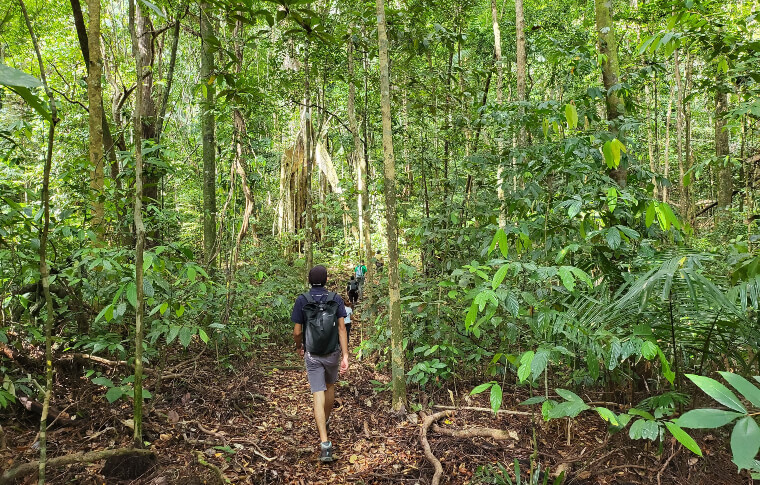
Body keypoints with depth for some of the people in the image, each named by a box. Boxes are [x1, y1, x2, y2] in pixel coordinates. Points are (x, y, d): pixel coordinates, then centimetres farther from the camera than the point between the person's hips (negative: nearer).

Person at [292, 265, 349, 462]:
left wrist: (299, 347, 15)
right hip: (333, 353, 2)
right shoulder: (336, 299, -5)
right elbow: (342, 328, -11)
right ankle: (325, 422, 47)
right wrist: (345, 356, -11)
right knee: (330, 386, 27)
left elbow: (297, 331, -5)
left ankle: (325, 443, -12)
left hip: (312, 355, -2)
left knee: (318, 396, -3)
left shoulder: (301, 300, -8)